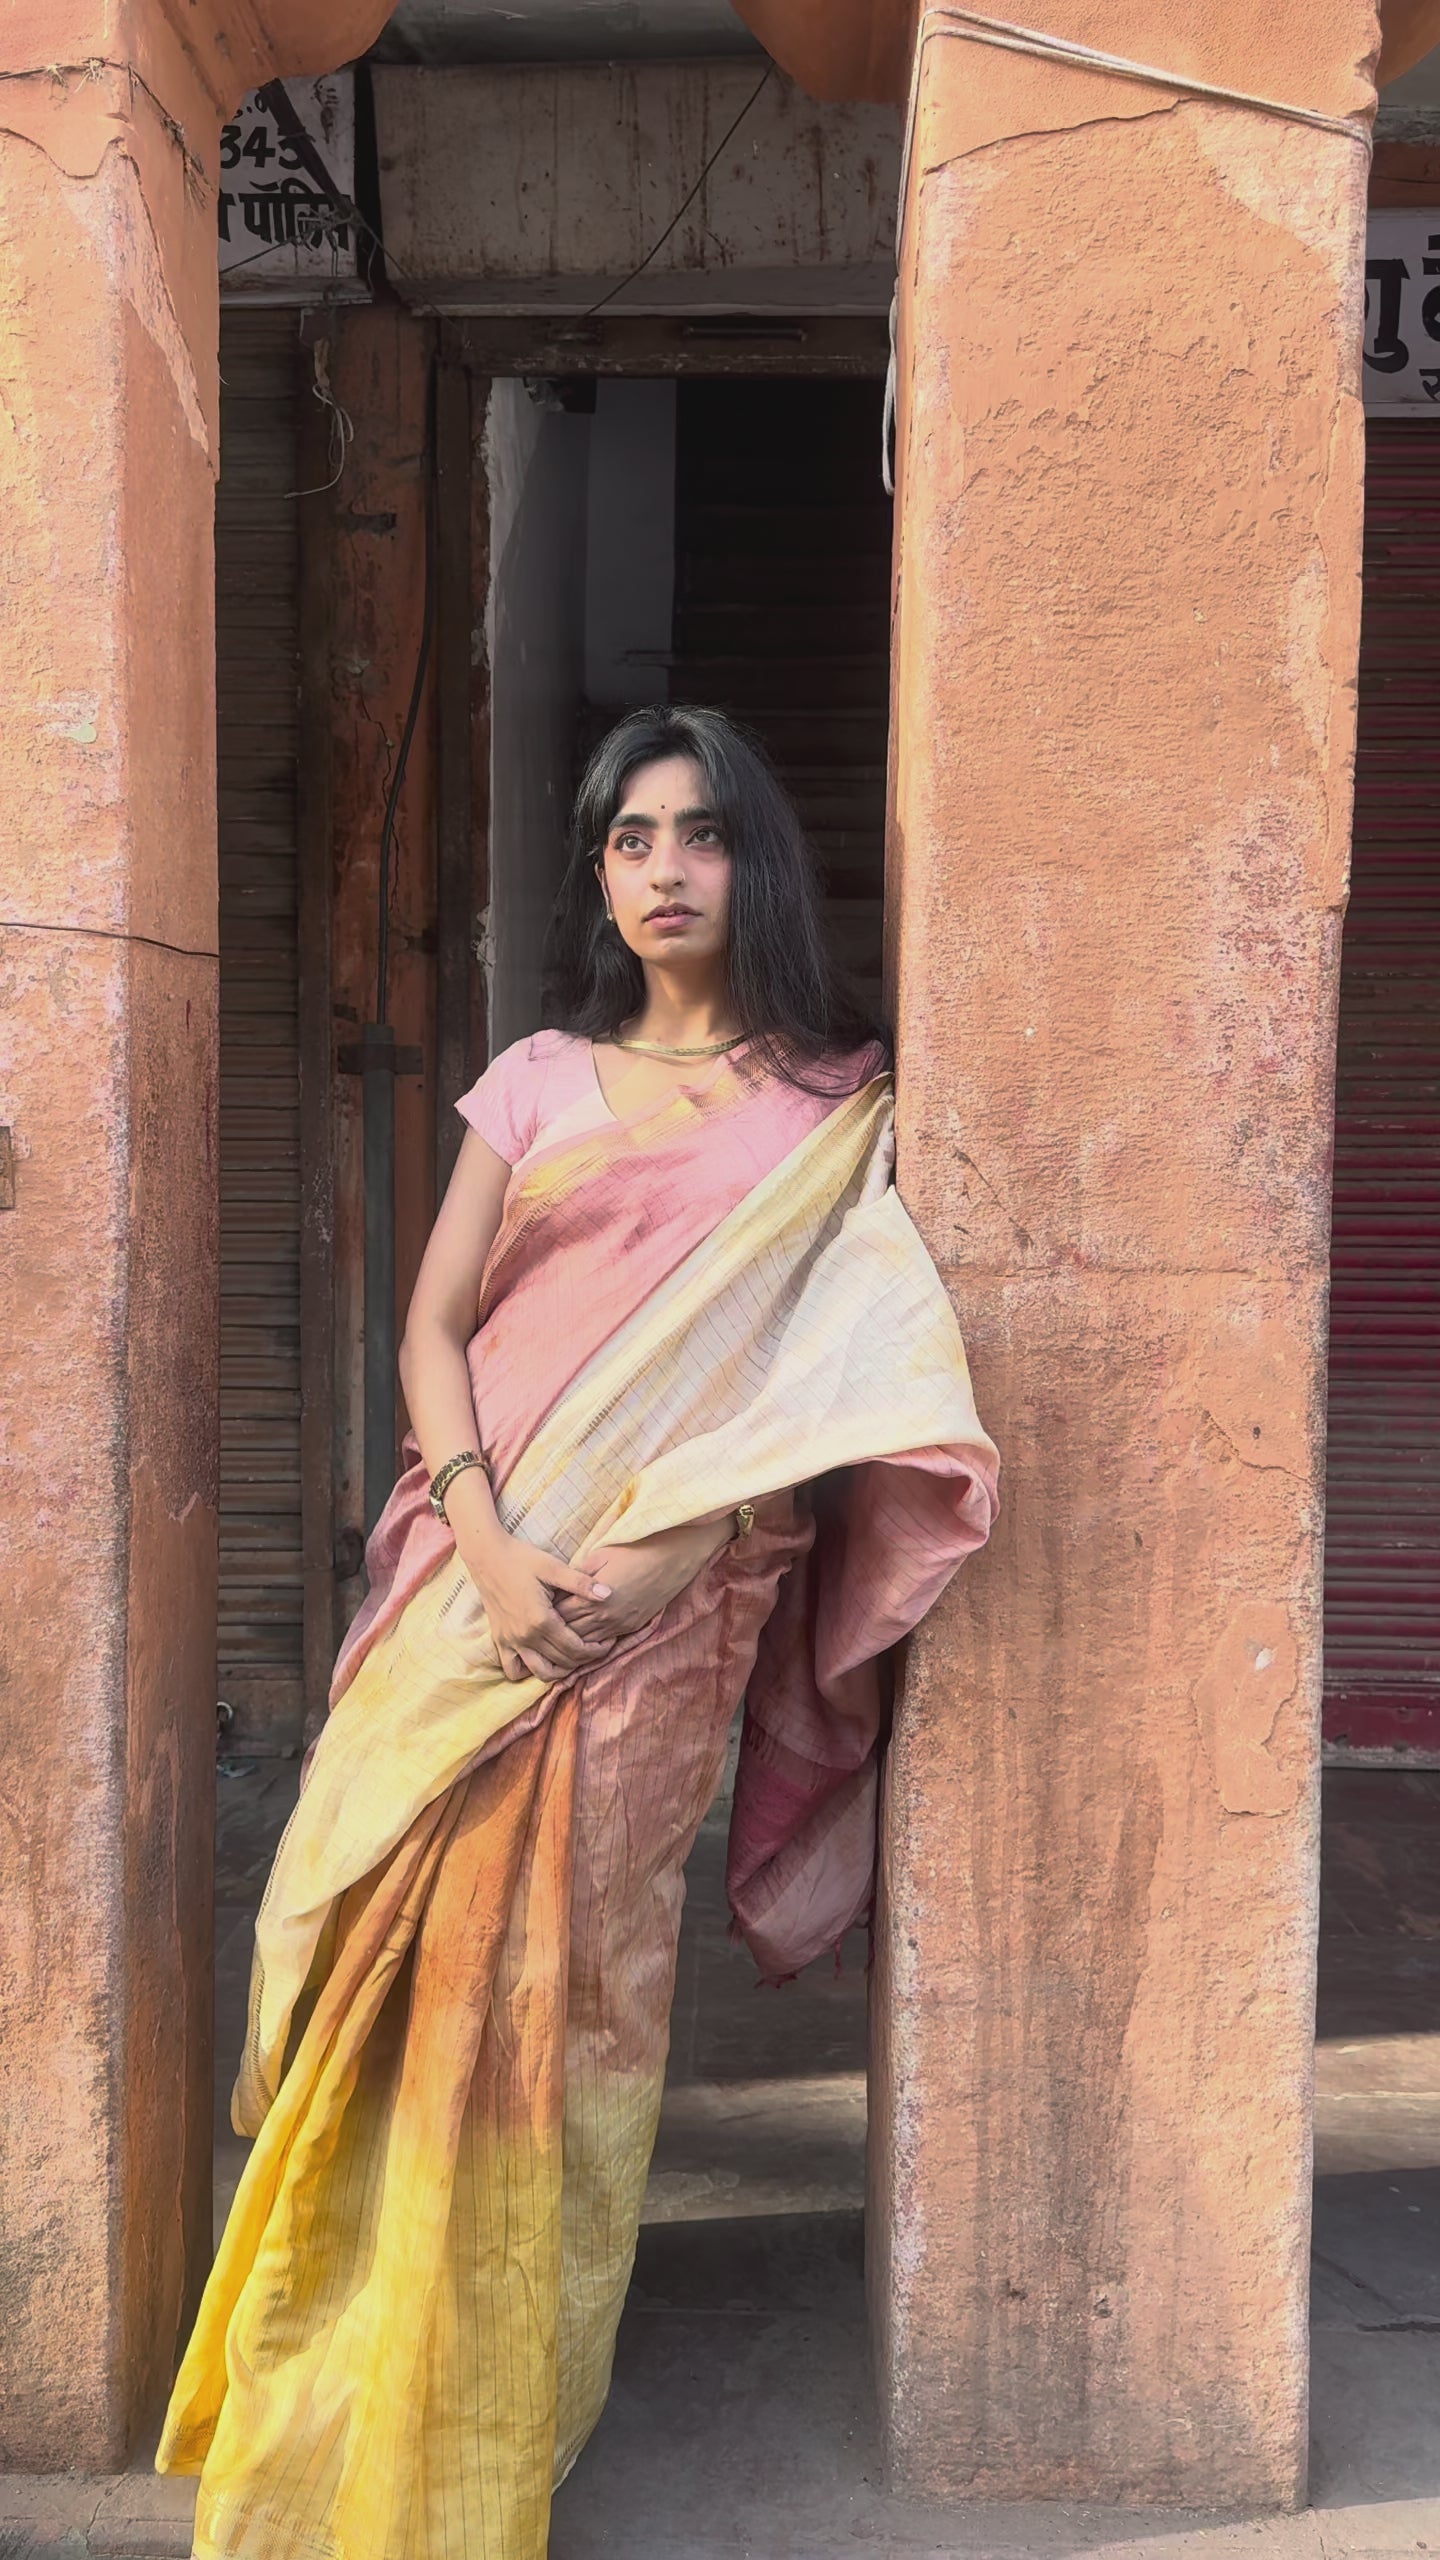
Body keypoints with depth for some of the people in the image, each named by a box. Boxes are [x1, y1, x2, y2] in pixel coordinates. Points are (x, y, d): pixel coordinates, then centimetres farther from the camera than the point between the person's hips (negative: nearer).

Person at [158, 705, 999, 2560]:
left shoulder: (839, 1105, 7)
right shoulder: (539, 1079, 11)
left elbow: (828, 1374, 2)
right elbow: (434, 1324, 5)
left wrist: (662, 1554, -10)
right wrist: (488, 1538, -10)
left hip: (674, 1585, -2)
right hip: (494, 1562, 2)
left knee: (564, 1968, -1)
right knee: (423, 1947, 1)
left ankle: (498, 2396, 15)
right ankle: (358, 2393, 18)